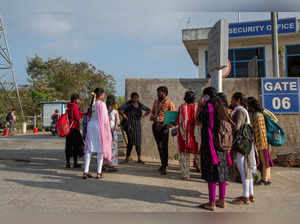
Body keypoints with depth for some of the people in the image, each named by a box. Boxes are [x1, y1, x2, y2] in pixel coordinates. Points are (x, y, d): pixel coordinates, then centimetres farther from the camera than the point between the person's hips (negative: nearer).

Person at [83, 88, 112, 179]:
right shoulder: (102, 104, -9)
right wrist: (107, 130, -3)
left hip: (90, 126, 6)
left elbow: (89, 117, 14)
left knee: (89, 149, 8)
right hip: (99, 127, -6)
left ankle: (85, 172, 9)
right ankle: (99, 173, 5)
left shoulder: (92, 104, 9)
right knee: (100, 149, 3)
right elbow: (105, 118, -10)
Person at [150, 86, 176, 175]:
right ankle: (163, 164, 28)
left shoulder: (169, 103, -5)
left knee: (164, 147, -7)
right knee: (159, 146, 14)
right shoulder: (156, 102, 13)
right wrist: (152, 117, 3)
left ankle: (164, 167, -2)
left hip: (164, 126, -6)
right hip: (155, 126, 6)